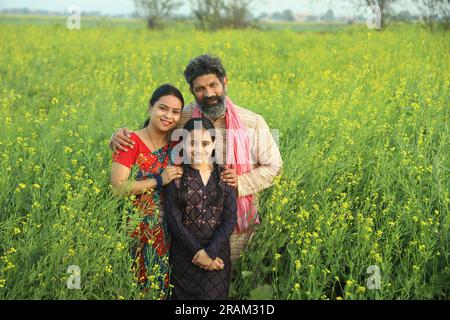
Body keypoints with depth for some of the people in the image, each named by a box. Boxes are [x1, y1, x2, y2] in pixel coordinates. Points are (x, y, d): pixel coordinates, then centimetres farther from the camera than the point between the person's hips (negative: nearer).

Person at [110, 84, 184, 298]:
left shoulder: (177, 144, 7)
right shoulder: (132, 142, -9)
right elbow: (117, 187, -17)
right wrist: (159, 180, -19)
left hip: (167, 231, 5)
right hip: (138, 230, -5)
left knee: (164, 284, 8)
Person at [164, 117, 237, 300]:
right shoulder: (175, 176, -3)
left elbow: (230, 220, -3)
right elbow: (173, 221, -8)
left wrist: (210, 252, -14)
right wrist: (197, 252, -14)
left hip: (218, 254, 1)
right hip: (184, 255, -1)